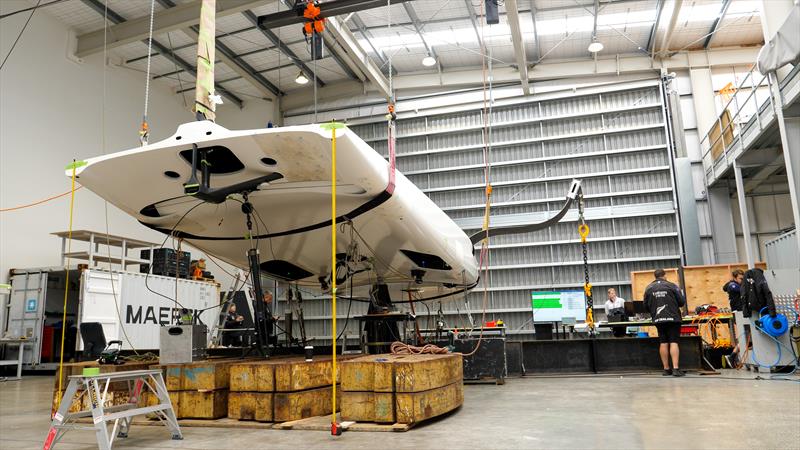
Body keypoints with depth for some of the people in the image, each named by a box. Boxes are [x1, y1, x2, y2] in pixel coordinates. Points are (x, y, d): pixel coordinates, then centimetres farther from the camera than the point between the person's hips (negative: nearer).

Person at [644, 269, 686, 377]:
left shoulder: (649, 288, 4)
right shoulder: (671, 286, -5)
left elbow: (646, 306, 6)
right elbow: (682, 302, -2)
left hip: (658, 319, 3)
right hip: (673, 318, -3)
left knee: (663, 343, 8)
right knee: (674, 342, -4)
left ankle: (666, 369, 10)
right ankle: (676, 368, -10)